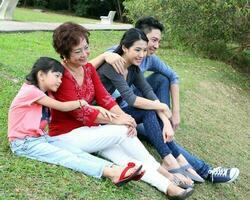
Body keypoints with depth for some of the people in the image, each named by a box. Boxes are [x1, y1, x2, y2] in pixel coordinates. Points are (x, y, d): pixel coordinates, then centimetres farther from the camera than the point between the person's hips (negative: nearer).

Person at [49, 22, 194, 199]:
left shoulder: (89, 68, 4)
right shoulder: (62, 75, -21)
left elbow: (104, 97, -2)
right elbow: (79, 111, -23)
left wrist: (124, 116, -19)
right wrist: (115, 120, -22)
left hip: (88, 128, 6)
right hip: (67, 135, -6)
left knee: (122, 154, -16)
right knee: (123, 132, -20)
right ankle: (159, 170, -5)